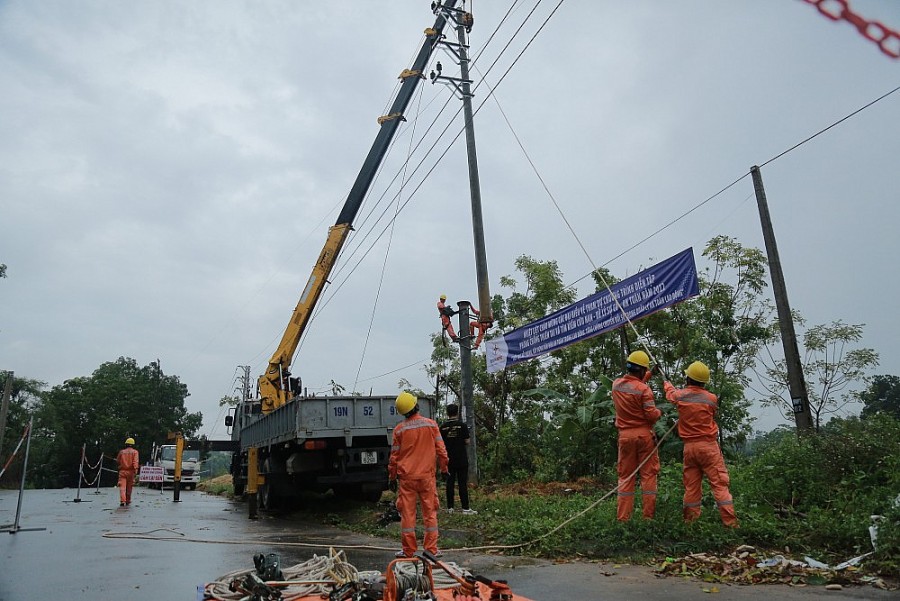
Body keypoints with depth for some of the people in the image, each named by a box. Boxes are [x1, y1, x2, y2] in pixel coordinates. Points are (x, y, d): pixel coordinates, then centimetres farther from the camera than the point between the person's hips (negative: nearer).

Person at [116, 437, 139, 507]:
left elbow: (117, 461, 19)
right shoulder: (135, 452, 0)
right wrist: (135, 471, -17)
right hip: (130, 471, 0)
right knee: (129, 487, 12)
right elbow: (135, 462, -12)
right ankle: (128, 501, 23)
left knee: (122, 487, -7)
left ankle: (122, 501, -22)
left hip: (122, 471, 0)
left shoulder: (121, 452, 7)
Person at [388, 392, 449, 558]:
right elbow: (441, 450, 0)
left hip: (406, 477, 0)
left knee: (407, 513, 7)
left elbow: (394, 456, 1)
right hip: (427, 476, 0)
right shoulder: (431, 424, -4)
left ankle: (408, 551, 12)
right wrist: (444, 468, 13)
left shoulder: (399, 429, -5)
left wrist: (392, 476, 12)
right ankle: (431, 549, 11)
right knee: (430, 513, 9)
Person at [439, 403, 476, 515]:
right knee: (463, 484, 0)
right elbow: (467, 442, -6)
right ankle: (465, 508, 1)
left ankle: (450, 508, 11)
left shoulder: (443, 426, -1)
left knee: (450, 483, 8)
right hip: (461, 459, -2)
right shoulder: (462, 425, -8)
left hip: (449, 459, 3)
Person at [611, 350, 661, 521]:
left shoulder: (616, 385, 2)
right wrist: (659, 412, 6)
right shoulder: (643, 389, -14)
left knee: (625, 476, 9)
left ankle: (623, 517, 8)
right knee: (648, 474, 7)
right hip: (644, 435, -4)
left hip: (625, 436, 4)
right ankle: (648, 515, 9)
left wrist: (645, 377, 25)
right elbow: (651, 415, -14)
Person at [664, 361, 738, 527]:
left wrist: (665, 382, 45)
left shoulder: (679, 396, -2)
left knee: (691, 486, 9)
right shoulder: (712, 398, -6)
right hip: (708, 445, -3)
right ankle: (730, 521, -3)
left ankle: (690, 520, 14)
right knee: (720, 483, -1)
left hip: (689, 446, 3)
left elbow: (670, 391, 23)